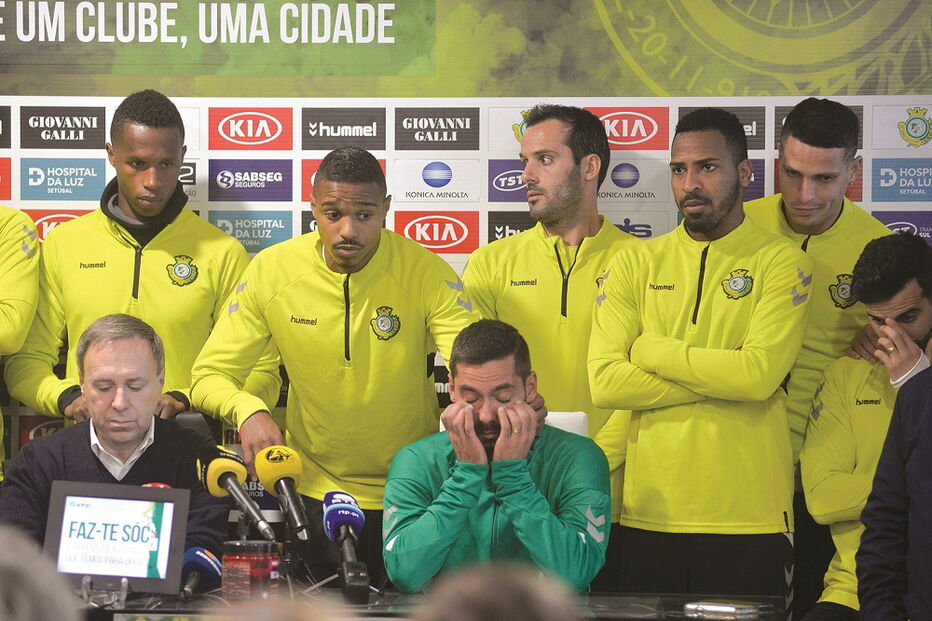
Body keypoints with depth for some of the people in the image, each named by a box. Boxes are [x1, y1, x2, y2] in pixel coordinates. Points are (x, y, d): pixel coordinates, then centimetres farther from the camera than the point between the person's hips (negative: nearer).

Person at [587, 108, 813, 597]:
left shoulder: (781, 263, 0)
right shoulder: (635, 263, 8)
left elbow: (761, 372, -15)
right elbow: (603, 382, -5)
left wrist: (651, 351, -7)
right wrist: (719, 380, -10)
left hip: (749, 519, -2)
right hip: (649, 515, 3)